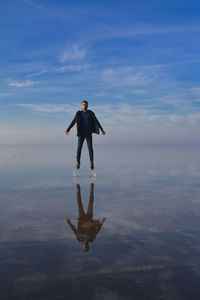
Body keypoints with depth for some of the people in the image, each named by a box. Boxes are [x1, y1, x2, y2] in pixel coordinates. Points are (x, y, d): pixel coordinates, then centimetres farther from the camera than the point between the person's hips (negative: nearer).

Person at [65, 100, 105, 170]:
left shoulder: (91, 113, 3)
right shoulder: (79, 113, 2)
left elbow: (96, 122, 2)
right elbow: (73, 122, 2)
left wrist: (101, 129, -6)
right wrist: (68, 130, -3)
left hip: (89, 134, 0)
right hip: (81, 134, 0)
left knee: (90, 148, -6)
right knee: (79, 148, -4)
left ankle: (91, 163, 1)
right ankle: (78, 162, 7)